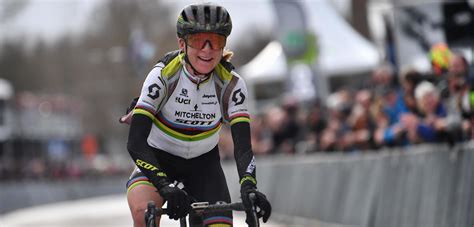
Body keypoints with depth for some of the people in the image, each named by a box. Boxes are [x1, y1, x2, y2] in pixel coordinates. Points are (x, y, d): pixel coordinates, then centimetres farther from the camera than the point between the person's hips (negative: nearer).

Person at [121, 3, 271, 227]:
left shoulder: (231, 84, -18)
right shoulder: (163, 76, -25)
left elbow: (242, 144, -23)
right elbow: (135, 141, -32)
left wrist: (249, 187, -44)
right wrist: (165, 186, -47)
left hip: (203, 162, 3)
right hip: (158, 159, -3)